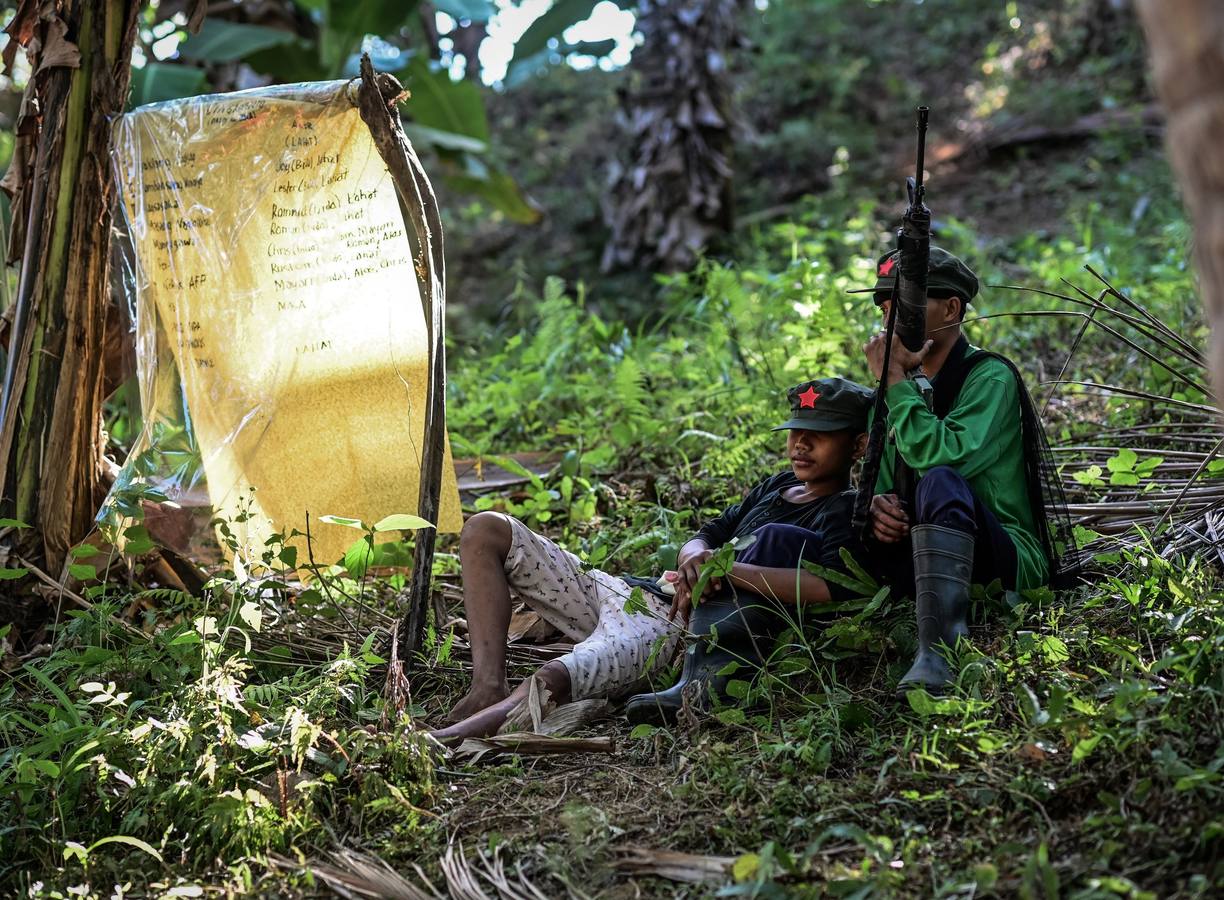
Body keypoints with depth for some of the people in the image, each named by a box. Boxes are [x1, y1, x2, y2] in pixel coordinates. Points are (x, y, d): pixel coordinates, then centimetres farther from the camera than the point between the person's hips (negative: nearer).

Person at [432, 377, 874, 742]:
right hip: (632, 590, 9)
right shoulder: (778, 486, 23)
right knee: (487, 529, -1)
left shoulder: (843, 513, -3)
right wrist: (695, 558, -8)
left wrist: (728, 568, -26)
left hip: (676, 622, -9)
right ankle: (488, 689, -16)